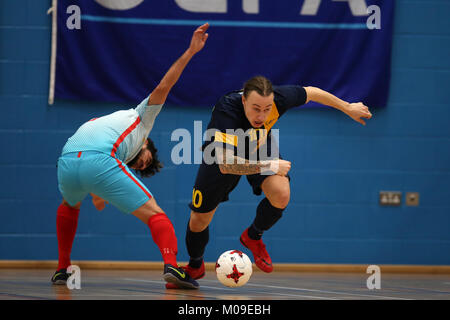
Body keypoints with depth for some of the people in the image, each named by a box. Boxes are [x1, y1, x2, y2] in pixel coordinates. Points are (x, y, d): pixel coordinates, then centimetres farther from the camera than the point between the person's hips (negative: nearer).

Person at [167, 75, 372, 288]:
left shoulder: (278, 99, -34)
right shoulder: (225, 111, -45)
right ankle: (195, 266, 36)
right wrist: (270, 166, -45)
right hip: (223, 153, -2)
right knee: (199, 221, 2)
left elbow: (310, 93, -12)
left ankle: (253, 237, 7)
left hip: (260, 148, 2)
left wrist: (348, 107, 1)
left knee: (281, 195, -26)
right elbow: (225, 165, -49)